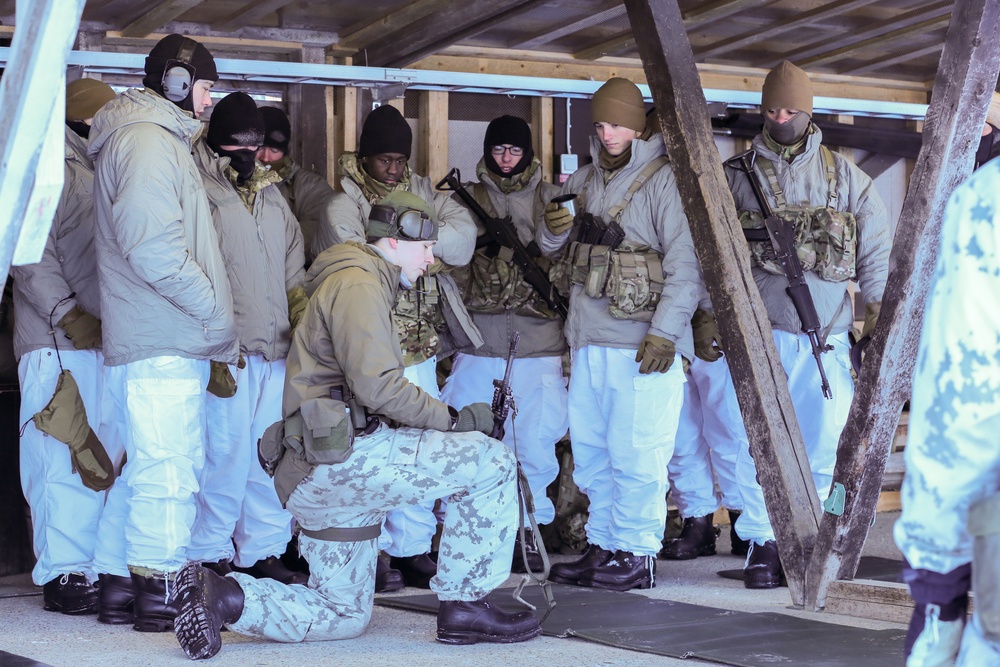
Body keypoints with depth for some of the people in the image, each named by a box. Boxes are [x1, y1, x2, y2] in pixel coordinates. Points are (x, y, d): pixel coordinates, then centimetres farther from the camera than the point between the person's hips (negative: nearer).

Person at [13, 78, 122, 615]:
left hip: (106, 342, 8)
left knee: (105, 457, 6)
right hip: (60, 344, -8)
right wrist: (69, 316, -18)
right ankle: (63, 574, -4)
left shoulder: (99, 175, 24)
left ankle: (97, 566, 10)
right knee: (65, 459, -7)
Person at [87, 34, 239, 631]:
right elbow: (153, 248, -21)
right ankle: (160, 593, -3)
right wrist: (216, 311, -13)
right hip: (165, 342, -11)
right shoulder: (149, 141, -10)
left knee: (147, 466, 14)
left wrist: (215, 323, 15)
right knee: (169, 469, -7)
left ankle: (119, 586, 19)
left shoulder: (159, 140, 23)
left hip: (166, 340, 11)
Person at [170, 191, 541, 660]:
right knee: (490, 463, -11)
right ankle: (464, 605, -5)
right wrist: (452, 419, -13)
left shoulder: (362, 284, 27)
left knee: (342, 616, 16)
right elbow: (376, 384, -21)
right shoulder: (359, 283, -8)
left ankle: (220, 595, 6)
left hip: (312, 480, 11)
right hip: (341, 454, -11)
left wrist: (445, 418, 10)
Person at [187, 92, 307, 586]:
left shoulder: (272, 197, 19)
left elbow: (294, 279, 23)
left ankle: (263, 553, 16)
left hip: (277, 355, 7)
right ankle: (209, 557, 2)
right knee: (225, 456, -8)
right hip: (228, 355, -7)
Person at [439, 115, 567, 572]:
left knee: (537, 444, -1)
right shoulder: (468, 200, 11)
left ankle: (530, 531, 9)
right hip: (480, 342, 0)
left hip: (540, 342, 0)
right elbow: (452, 266, 11)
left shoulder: (551, 199, 11)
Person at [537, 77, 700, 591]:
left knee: (635, 453, -7)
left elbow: (686, 263, -13)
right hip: (588, 339, 8)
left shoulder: (664, 180, -7)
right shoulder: (583, 180, 16)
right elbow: (549, 249, 21)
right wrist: (554, 228, -3)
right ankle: (602, 548, 22)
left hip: (643, 343, -8)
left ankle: (637, 555, 1)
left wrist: (664, 332, -20)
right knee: (589, 450, 12)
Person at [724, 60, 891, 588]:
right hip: (760, 333, -1)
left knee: (823, 448, 2)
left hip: (829, 337, 1)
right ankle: (762, 541, 6)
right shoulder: (737, 176, 7)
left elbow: (876, 253, 12)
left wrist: (876, 325, 5)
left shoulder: (845, 177, 10)